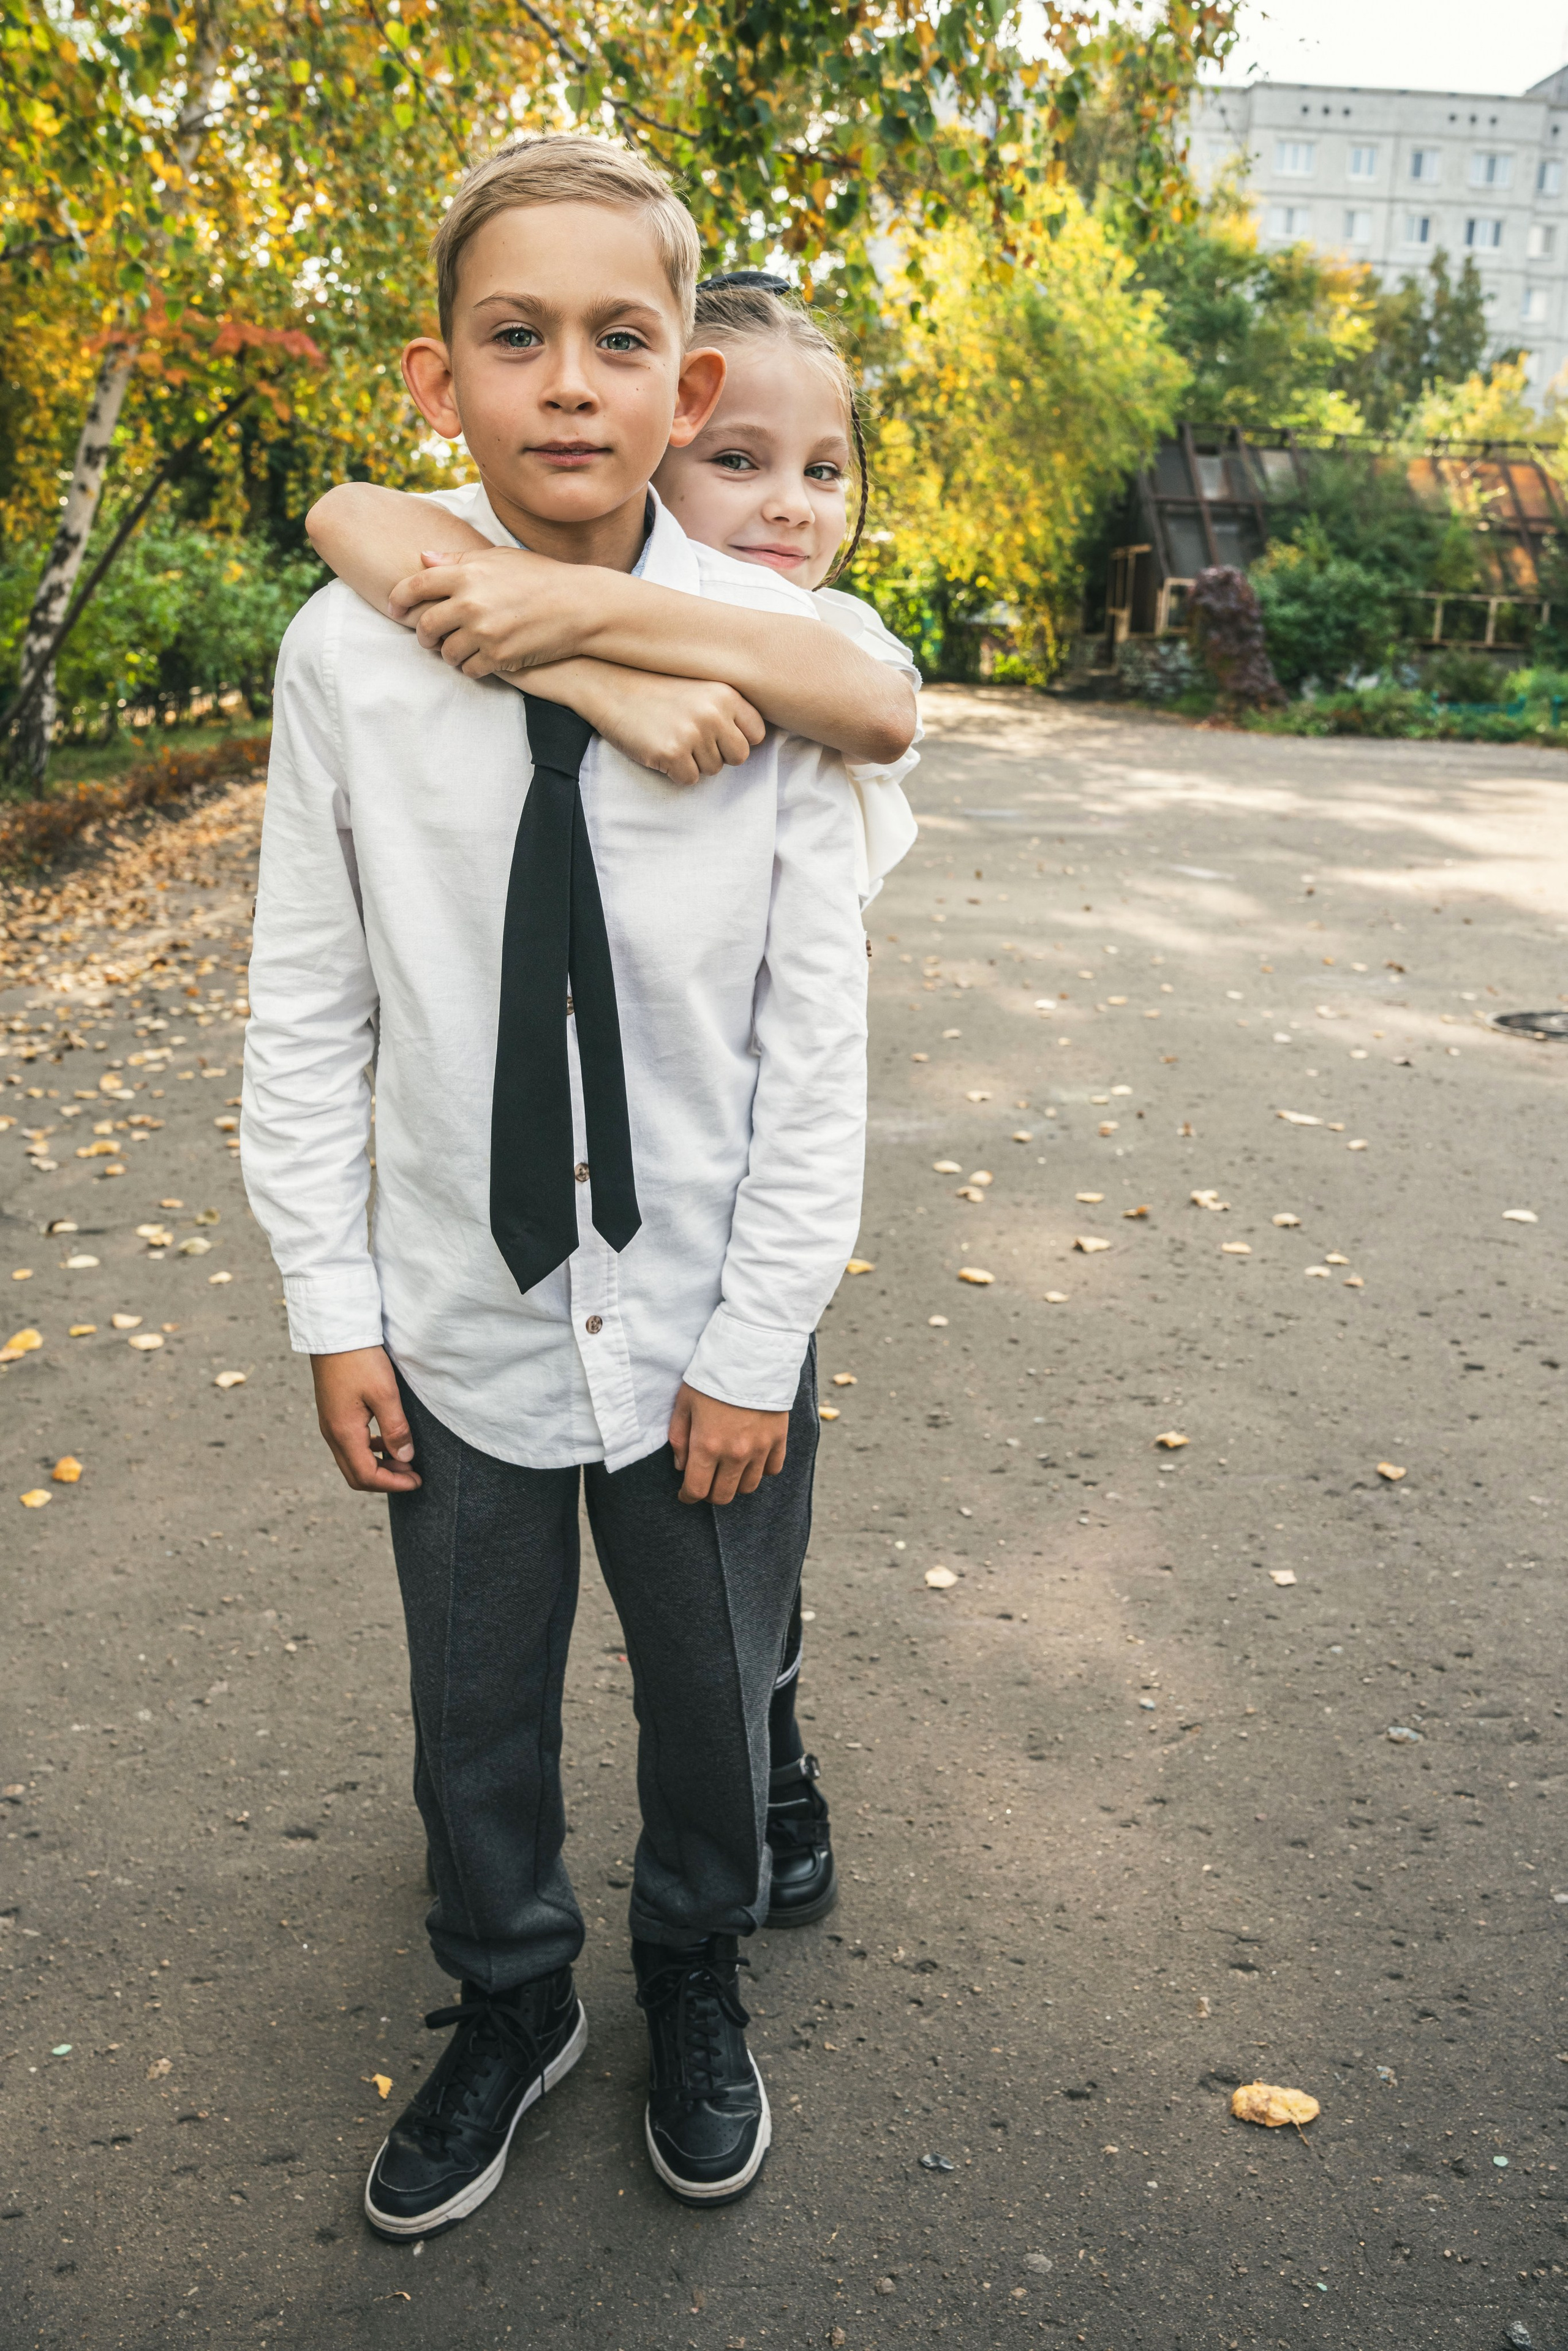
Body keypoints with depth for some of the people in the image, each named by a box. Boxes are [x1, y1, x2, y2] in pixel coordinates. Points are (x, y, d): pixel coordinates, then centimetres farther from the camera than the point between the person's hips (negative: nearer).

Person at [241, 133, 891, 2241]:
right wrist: (332, 1308, -3)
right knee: (476, 1713, 19)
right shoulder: (349, 654, -10)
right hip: (464, 1325, 1)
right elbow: (307, 1012, -3)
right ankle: (512, 2007, 49)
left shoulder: (775, 656, -12)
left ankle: (697, 1980, 51)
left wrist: (757, 1343, -9)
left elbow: (820, 1029, -9)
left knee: (712, 1691, 20)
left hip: (714, 1326, 0)